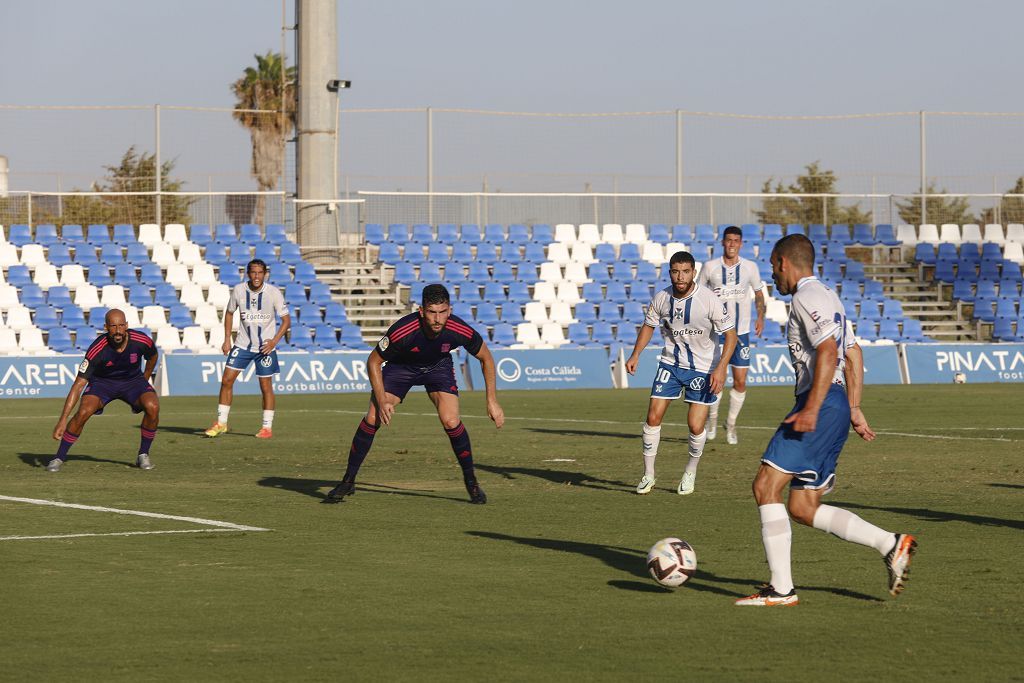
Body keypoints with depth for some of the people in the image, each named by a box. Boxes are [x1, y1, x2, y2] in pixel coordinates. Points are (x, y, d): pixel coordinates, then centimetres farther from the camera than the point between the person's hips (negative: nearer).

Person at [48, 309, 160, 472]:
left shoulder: (141, 341, -24)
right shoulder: (97, 349, -31)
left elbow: (153, 356, 4)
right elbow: (79, 384, -30)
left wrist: (145, 378, 14)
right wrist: (63, 419, -34)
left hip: (133, 380, 2)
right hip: (102, 382, -2)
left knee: (152, 407, -26)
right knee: (83, 412, -27)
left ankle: (143, 455, -5)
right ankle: (59, 458, -8)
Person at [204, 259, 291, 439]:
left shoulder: (274, 292, -13)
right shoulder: (239, 290, -6)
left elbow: (286, 320, -7)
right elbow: (229, 313, 11)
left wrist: (274, 341, -19)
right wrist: (227, 339, 4)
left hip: (265, 346, -3)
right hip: (243, 343, 3)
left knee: (266, 386, -1)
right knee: (227, 380, -3)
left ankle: (267, 427, 10)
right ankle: (221, 423, 6)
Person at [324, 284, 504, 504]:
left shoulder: (460, 331, -32)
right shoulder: (401, 331, -37)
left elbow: (486, 358, -11)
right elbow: (373, 362, -19)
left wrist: (492, 401, -11)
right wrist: (382, 401, -27)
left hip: (438, 366, 1)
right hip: (401, 366, -1)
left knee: (451, 421, -20)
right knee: (372, 418, -13)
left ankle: (471, 481, 1)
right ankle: (348, 481, 3)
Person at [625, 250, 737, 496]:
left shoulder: (709, 300, -20)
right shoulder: (661, 298, -8)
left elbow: (730, 334, -15)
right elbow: (649, 325, 11)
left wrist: (721, 368, -25)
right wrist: (635, 355, -1)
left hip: (703, 369, -3)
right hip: (670, 363, 3)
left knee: (696, 427, -6)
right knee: (653, 416, -5)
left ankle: (690, 473, 21)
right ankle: (648, 475, 10)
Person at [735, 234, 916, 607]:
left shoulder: (807, 297, -8)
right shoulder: (827, 297, 24)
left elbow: (828, 353, -20)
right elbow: (852, 356, 27)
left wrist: (811, 410, -25)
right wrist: (853, 409, 27)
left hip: (822, 404, -10)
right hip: (838, 406, 10)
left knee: (766, 485, -11)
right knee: (803, 509, 8)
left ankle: (781, 588, -13)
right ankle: (891, 545, 3)